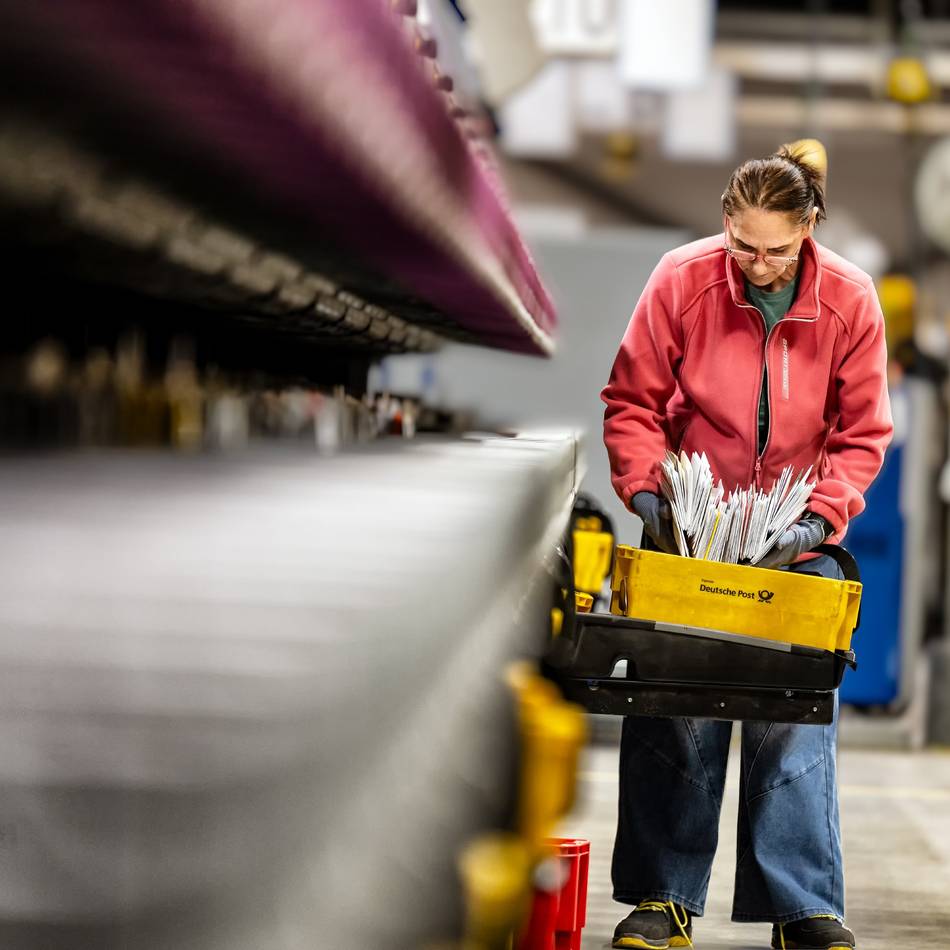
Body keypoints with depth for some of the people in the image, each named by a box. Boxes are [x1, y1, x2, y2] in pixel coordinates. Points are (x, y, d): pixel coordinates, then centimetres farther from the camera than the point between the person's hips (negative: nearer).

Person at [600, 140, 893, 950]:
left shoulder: (849, 300, -11)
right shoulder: (682, 280, -12)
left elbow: (862, 433, -3)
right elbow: (634, 400, -3)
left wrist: (818, 519, -17)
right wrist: (648, 494, -16)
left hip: (797, 538, 0)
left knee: (798, 714, -4)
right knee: (674, 709, 0)